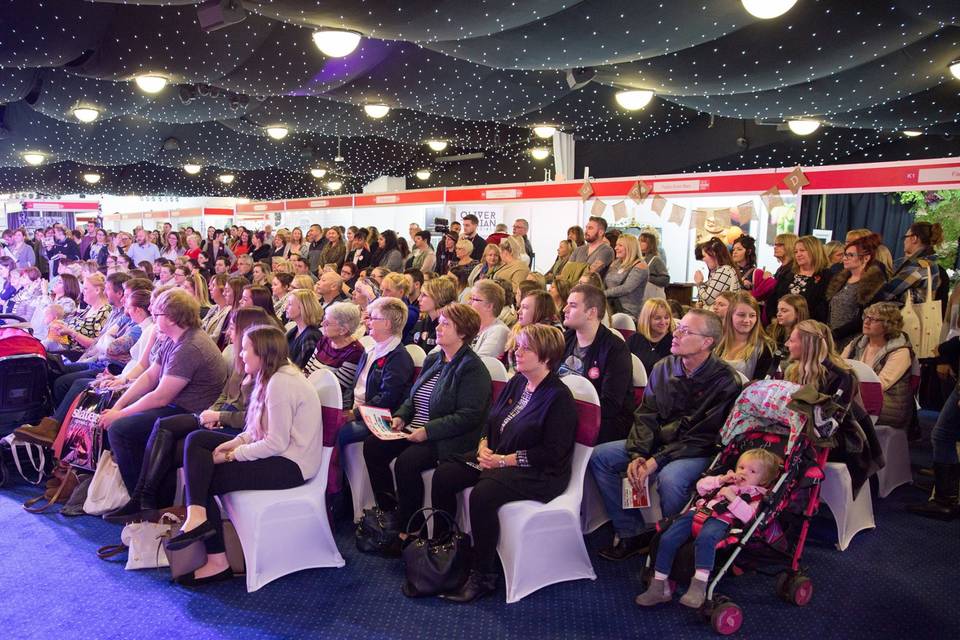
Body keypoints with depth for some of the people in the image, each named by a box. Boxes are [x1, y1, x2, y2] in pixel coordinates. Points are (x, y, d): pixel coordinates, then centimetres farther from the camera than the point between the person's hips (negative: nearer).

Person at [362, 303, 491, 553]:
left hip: (448, 439, -8)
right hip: (414, 430, 9)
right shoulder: (432, 360, 14)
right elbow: (413, 397, 23)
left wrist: (427, 431, -23)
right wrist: (401, 416, 2)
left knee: (406, 462, -29)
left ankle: (406, 529, -10)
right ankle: (388, 511, 5)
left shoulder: (472, 368, -12)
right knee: (372, 446, -8)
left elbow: (468, 417, -19)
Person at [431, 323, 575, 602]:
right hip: (496, 457, 8)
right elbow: (492, 419, 18)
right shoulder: (516, 382, 10)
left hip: (539, 473, -8)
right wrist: (484, 445, -3)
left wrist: (506, 460, -21)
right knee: (443, 475, -7)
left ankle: (483, 577, -17)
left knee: (483, 494, -33)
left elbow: (553, 452, -19)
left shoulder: (559, 397, -14)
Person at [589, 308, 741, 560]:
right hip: (658, 441, 6)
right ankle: (633, 533, -2)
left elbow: (705, 437, -17)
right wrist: (637, 454, -14)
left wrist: (658, 460, -22)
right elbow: (645, 416, 4)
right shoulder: (663, 368, 3)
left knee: (670, 478, -37)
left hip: (698, 452, -6)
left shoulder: (725, 381, -14)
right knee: (600, 456, -8)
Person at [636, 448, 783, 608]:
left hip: (721, 520, -5)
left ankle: (699, 586, -41)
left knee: (705, 538, -42)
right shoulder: (727, 480, 33)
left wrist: (732, 498, -11)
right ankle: (659, 587, -7)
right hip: (697, 512, 5)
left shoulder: (756, 495, 15)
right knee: (667, 539, -16)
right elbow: (701, 486, 25)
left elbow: (747, 516, -5)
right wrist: (720, 480, 13)